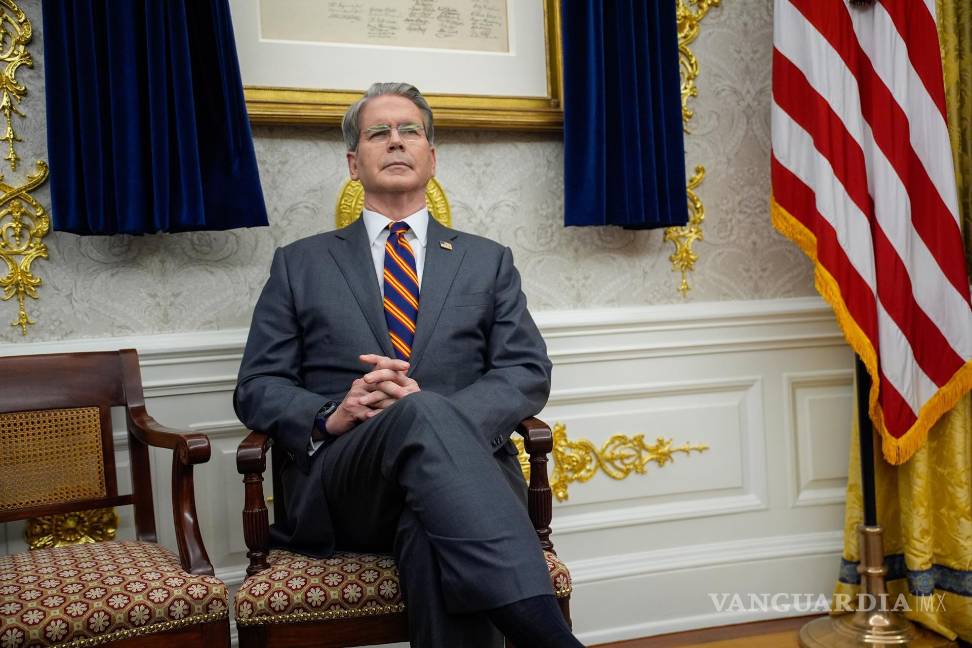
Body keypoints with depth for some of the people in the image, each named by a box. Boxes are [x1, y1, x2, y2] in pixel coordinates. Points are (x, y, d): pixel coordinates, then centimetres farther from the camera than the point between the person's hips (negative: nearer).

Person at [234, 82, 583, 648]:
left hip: (462, 465, 0)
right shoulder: (300, 264, 18)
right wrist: (329, 416, -12)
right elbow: (257, 387, 13)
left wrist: (438, 415, -14)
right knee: (422, 415, -38)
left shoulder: (488, 261, 19)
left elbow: (528, 373, 7)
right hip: (339, 484, 0)